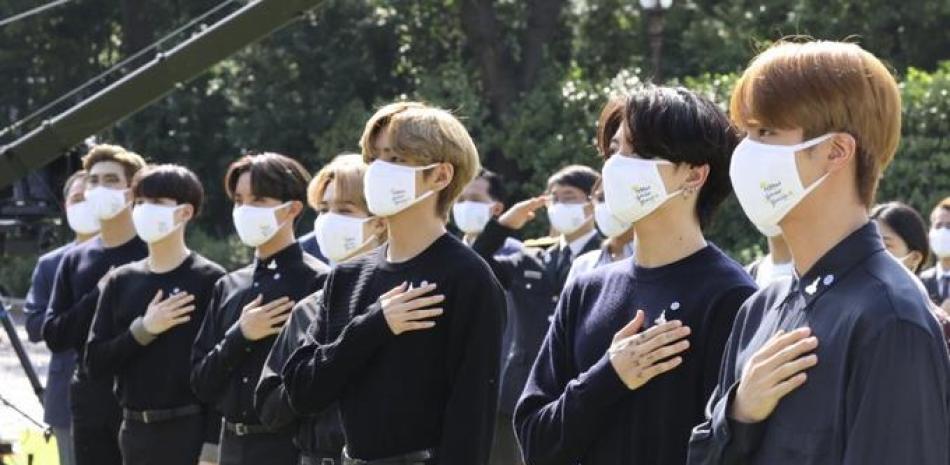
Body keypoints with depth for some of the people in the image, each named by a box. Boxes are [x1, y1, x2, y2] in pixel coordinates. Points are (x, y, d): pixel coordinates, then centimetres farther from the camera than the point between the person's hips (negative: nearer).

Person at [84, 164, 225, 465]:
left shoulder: (209, 280, -6)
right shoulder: (121, 281, 10)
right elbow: (95, 361, 5)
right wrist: (142, 329, -10)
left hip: (190, 430, -5)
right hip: (136, 430, 5)